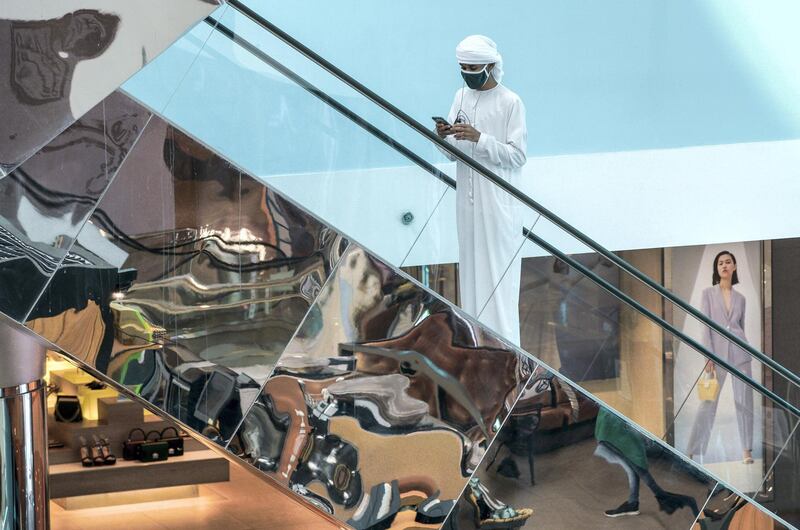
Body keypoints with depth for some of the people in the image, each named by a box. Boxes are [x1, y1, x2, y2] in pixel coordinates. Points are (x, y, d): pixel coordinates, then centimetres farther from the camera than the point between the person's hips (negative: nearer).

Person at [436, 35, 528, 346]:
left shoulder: (510, 103, -7)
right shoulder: (461, 97, 12)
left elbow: (518, 155, -11)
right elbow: (452, 153, 15)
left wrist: (480, 138, -22)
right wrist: (443, 137, -8)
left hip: (498, 202, -6)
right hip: (468, 200, 6)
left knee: (498, 274, -7)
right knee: (470, 270, 8)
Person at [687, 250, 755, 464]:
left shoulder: (740, 298, 11)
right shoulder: (708, 293, 3)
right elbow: (705, 325, -3)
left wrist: (743, 349, 16)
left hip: (739, 351, 2)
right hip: (716, 351, -2)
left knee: (744, 401, 0)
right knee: (709, 402, -2)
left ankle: (746, 450, 5)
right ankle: (692, 451, 2)